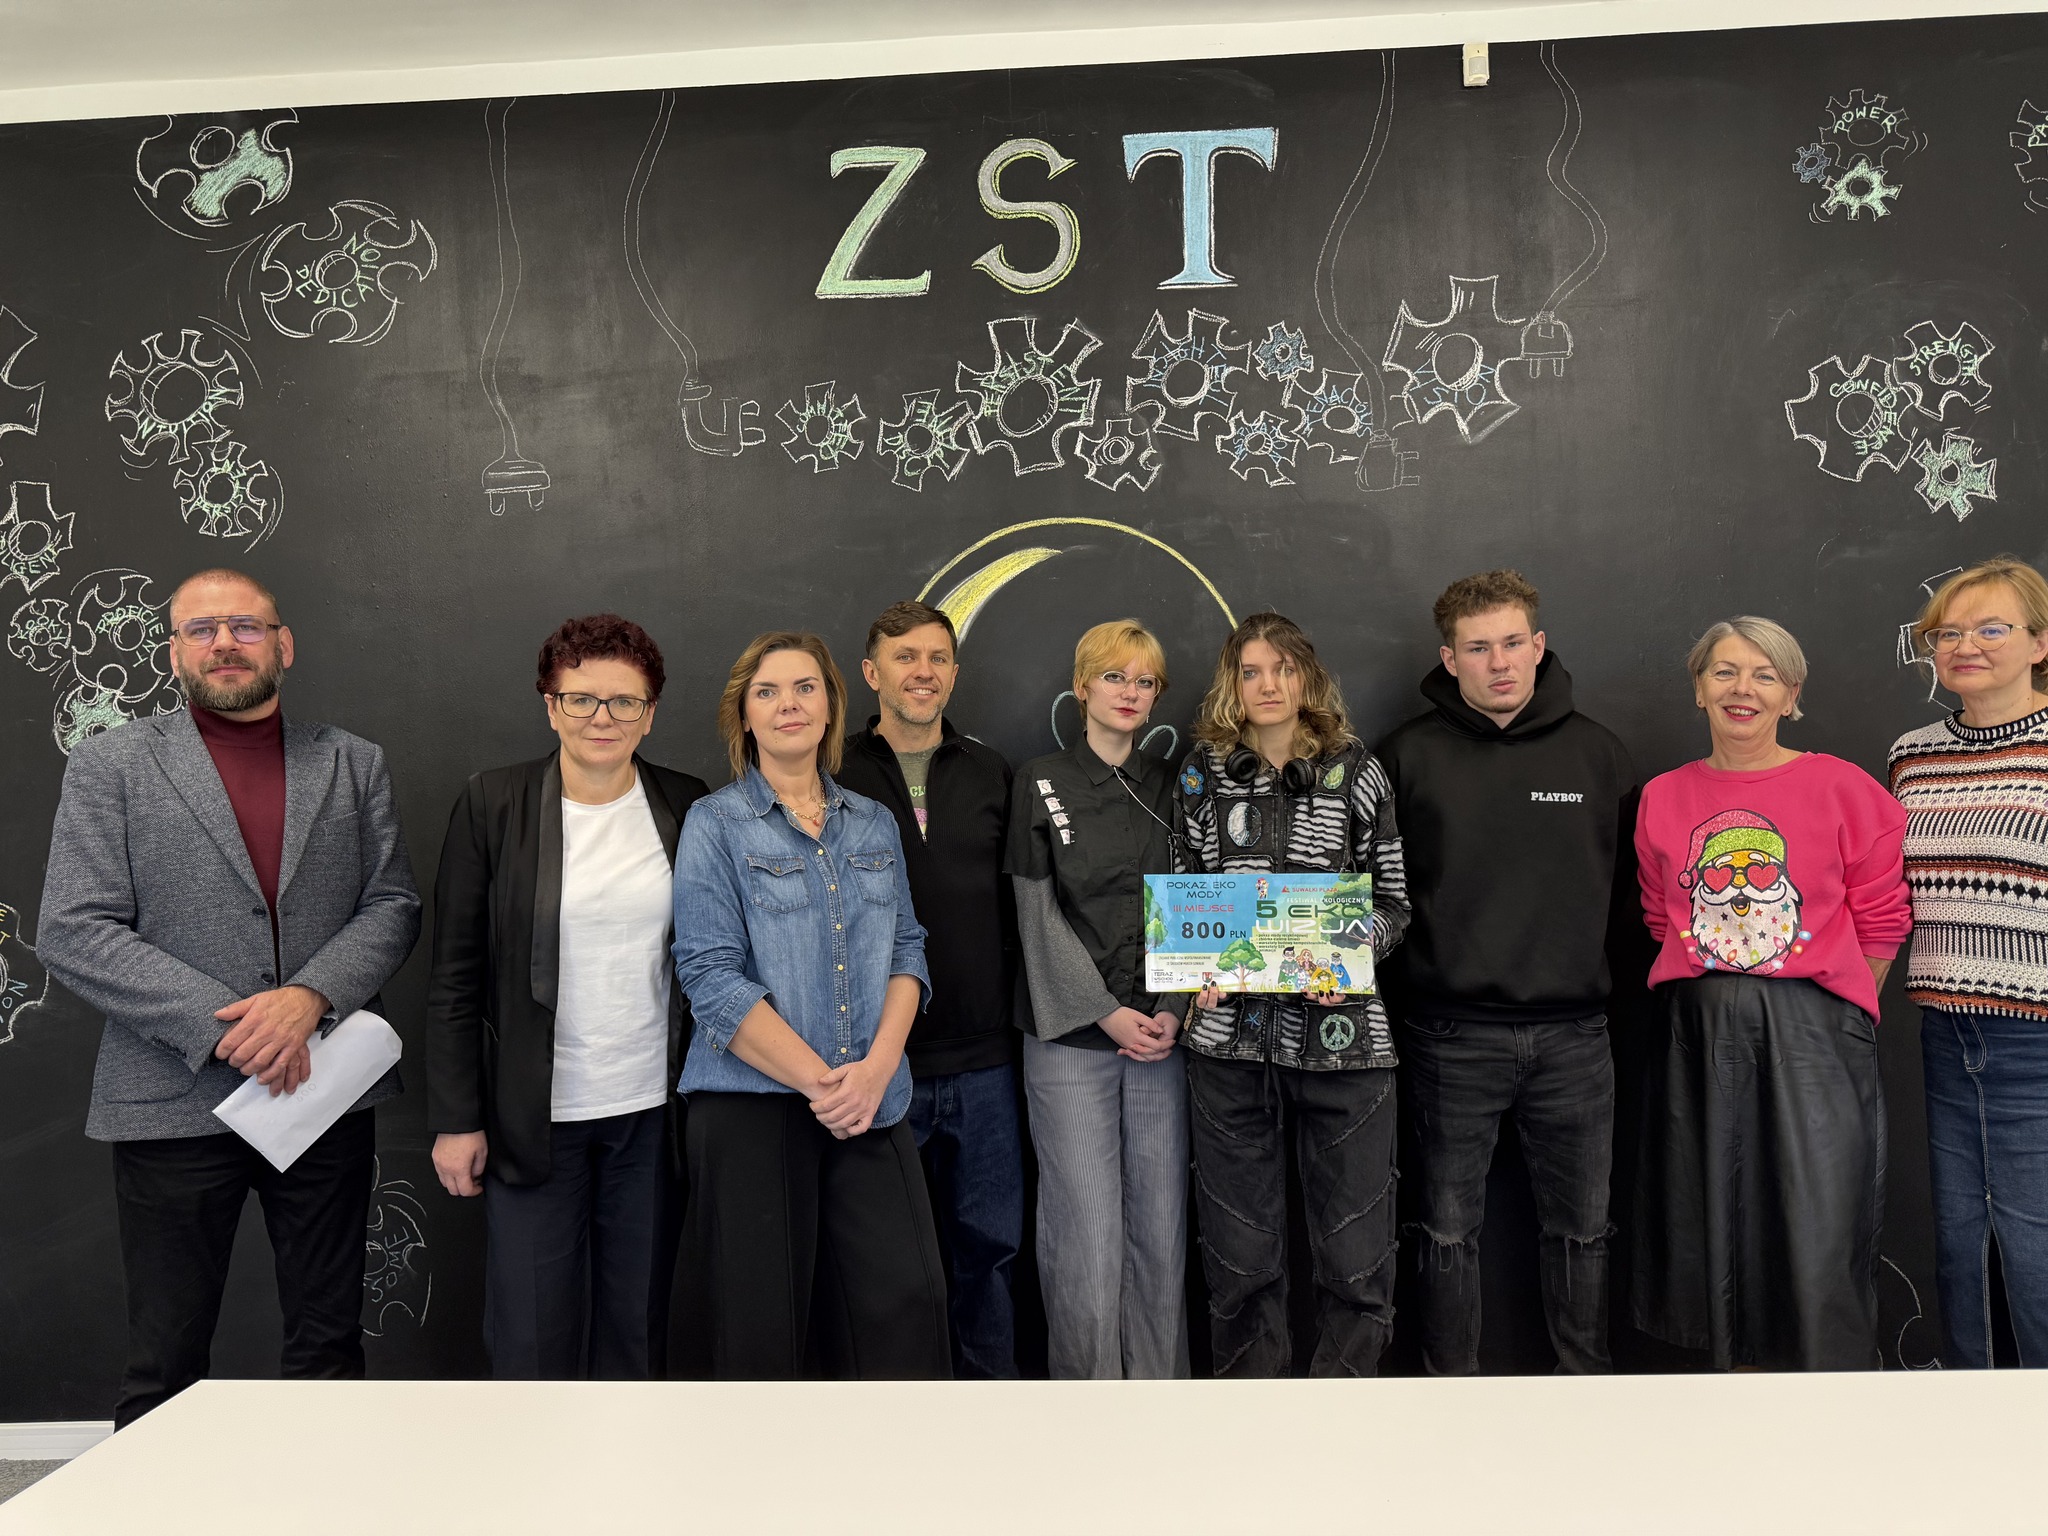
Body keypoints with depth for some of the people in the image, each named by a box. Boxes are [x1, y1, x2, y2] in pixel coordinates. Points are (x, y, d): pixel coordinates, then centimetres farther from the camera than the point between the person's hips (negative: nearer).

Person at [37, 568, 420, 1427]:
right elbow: (73, 934, -6)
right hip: (174, 1100, -2)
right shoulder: (108, 767, 3)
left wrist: (310, 997, -14)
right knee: (165, 1366, 8)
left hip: (325, 1091, 2)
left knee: (328, 1342, 12)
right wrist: (225, 1026, -15)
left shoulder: (354, 764, 10)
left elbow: (393, 905, 4)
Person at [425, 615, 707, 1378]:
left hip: (654, 1112, 2)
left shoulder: (687, 807, 2)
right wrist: (456, 1119, -4)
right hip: (534, 1115, -2)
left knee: (638, 1329, 12)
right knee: (532, 1341, 3)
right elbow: (455, 976, -2)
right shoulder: (491, 803, -4)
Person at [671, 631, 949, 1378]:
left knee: (908, 1302, -5)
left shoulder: (875, 825, 12)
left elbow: (906, 949, 9)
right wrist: (819, 1081, -13)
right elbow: (710, 975, -9)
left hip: (871, 1106, 3)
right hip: (754, 1101, -3)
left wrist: (875, 1069, -8)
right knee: (763, 1324, 2)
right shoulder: (715, 823, 0)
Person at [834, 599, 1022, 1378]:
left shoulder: (990, 772, 8)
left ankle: (989, 1379, 31)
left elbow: (1017, 904, 12)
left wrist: (1009, 1007, 5)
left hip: (981, 1059, 3)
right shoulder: (831, 775, -2)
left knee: (989, 1240, 13)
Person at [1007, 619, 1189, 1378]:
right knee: (1086, 1234, -3)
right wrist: (1105, 1012, -10)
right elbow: (1039, 916, -3)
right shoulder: (1043, 781, 2)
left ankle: (1159, 1379, 21)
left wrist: (1174, 1010, -6)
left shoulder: (1169, 788, 11)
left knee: (1161, 1228, 7)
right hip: (1072, 1038, -3)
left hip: (1161, 1035, 3)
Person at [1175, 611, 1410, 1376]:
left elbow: (1393, 897, 9)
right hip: (1230, 1029, 1)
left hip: (1341, 1029, -1)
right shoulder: (1203, 772, 9)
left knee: (1356, 1243, 3)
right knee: (1239, 1247, 8)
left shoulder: (1355, 771, 6)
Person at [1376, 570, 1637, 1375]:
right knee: (1450, 1227, 9)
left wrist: (1607, 973, 4)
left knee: (1580, 1225, 14)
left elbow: (1635, 880, 10)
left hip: (1573, 1033, 2)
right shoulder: (1409, 755, -1)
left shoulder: (1598, 752, 5)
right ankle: (1451, 1377, 25)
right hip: (1453, 1034, -2)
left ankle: (1586, 1372, 31)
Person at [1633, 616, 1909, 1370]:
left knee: (1822, 1232, -4)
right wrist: (1717, 1001, 9)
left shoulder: (1844, 789, -1)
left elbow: (1881, 923, 2)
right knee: (1716, 1221, 11)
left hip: (1815, 1031, -3)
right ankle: (1738, 1366, 27)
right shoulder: (1662, 798, 8)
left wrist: (1831, 1018, 3)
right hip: (1698, 1035, 3)